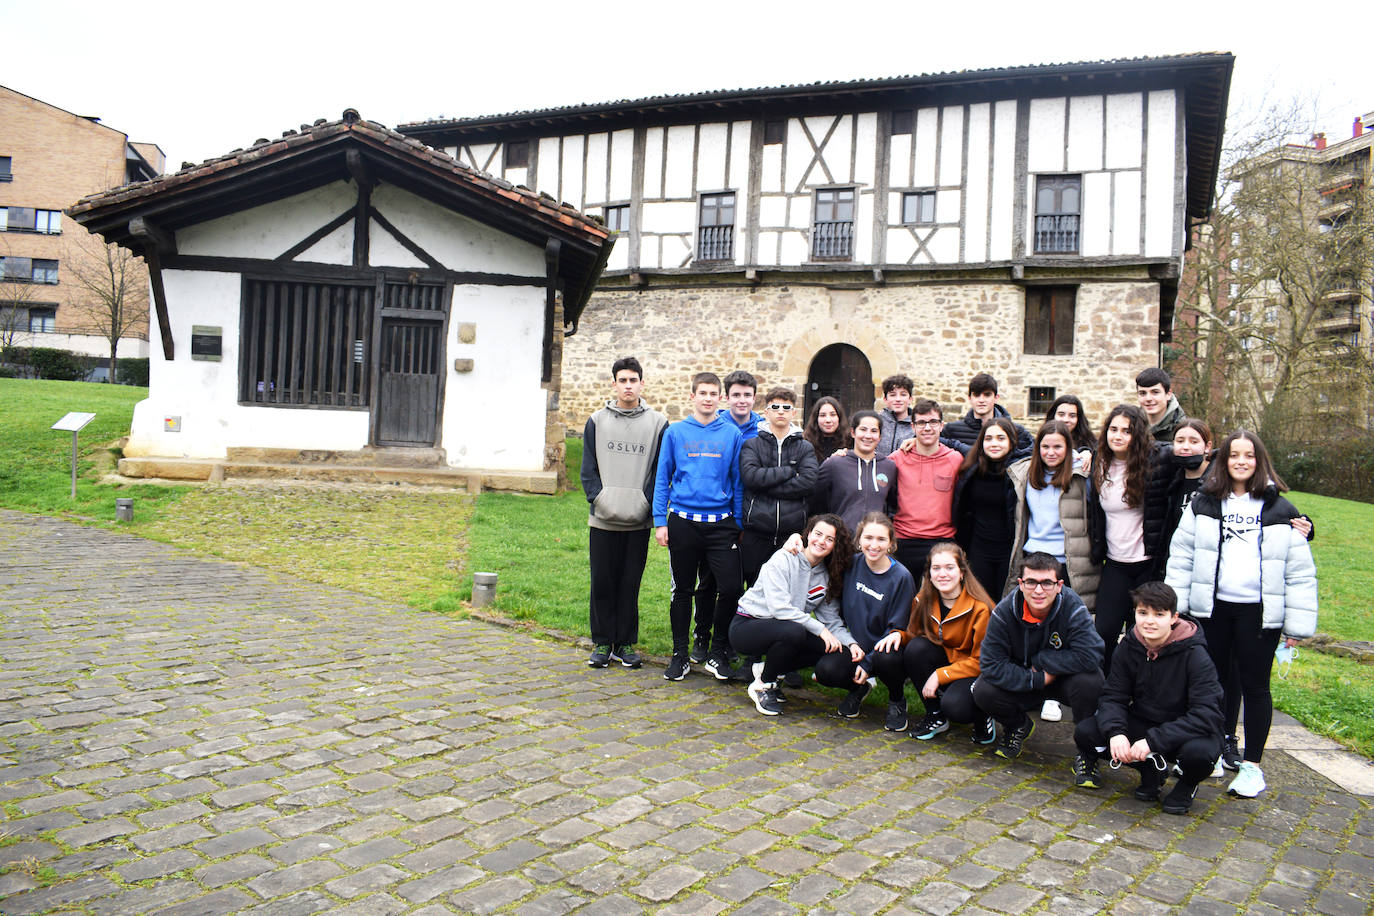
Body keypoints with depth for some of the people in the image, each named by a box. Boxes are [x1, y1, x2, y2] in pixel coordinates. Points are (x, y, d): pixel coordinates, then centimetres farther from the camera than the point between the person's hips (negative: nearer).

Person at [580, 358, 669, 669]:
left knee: (630, 585, 5)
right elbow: (588, 469, 7)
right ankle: (602, 643, 16)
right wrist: (600, 500, -8)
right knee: (602, 583, 5)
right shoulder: (597, 421, 8)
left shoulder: (657, 423, 5)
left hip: (638, 522, -1)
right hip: (603, 519, 1)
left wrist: (645, 503, -10)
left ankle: (626, 643, 16)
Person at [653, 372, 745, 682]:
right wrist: (660, 521, 0)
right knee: (683, 590, 9)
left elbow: (738, 481, 8)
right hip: (683, 522, 0)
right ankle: (680, 655, 22)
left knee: (732, 587, -7)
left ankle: (718, 651, 13)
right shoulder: (675, 432, 3)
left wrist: (739, 524, 6)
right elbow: (662, 479, 5)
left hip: (721, 524, 0)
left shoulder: (732, 434, 4)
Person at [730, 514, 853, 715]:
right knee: (793, 631, -35)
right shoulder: (783, 559, -17)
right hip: (746, 626, -6)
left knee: (831, 647, -16)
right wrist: (819, 629, -25)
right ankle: (762, 685, -11)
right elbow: (779, 608, -25)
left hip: (784, 631, 7)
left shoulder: (828, 575, 4)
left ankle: (766, 668, 3)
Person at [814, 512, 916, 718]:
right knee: (825, 670, -26)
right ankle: (860, 687, 8)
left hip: (882, 648, -3)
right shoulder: (852, 564, -2)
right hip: (855, 645, 3)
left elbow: (898, 628, -8)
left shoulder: (901, 577, -11)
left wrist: (867, 663, -15)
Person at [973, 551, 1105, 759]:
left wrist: (1041, 660, -24)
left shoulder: (1073, 607, -23)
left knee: (1089, 681, -35)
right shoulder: (1004, 612, -19)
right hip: (1022, 682, 2)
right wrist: (1038, 679, -26)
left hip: (1064, 679, -1)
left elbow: (1090, 656, -34)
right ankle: (1018, 727, 12)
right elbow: (991, 665, -21)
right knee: (983, 691, -26)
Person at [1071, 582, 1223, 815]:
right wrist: (1115, 732, -28)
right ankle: (1151, 770, 6)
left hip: (1186, 732, -4)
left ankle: (1186, 784, 0)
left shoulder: (1194, 655, -20)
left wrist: (1153, 740, -33)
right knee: (1085, 733, -18)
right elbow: (1113, 696, -6)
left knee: (1198, 752, -39)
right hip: (1142, 723, 4)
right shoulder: (1129, 646, -7)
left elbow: (1206, 715, -25)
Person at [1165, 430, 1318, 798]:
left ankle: (1252, 764, 16)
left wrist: (1298, 624, -2)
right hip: (1212, 607, 2)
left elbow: (1300, 572, 1)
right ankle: (1223, 749, 31)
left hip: (1259, 612, -2)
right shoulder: (1203, 505, 5)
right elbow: (1181, 557, 5)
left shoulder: (1280, 511, 1)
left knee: (1254, 686, 4)